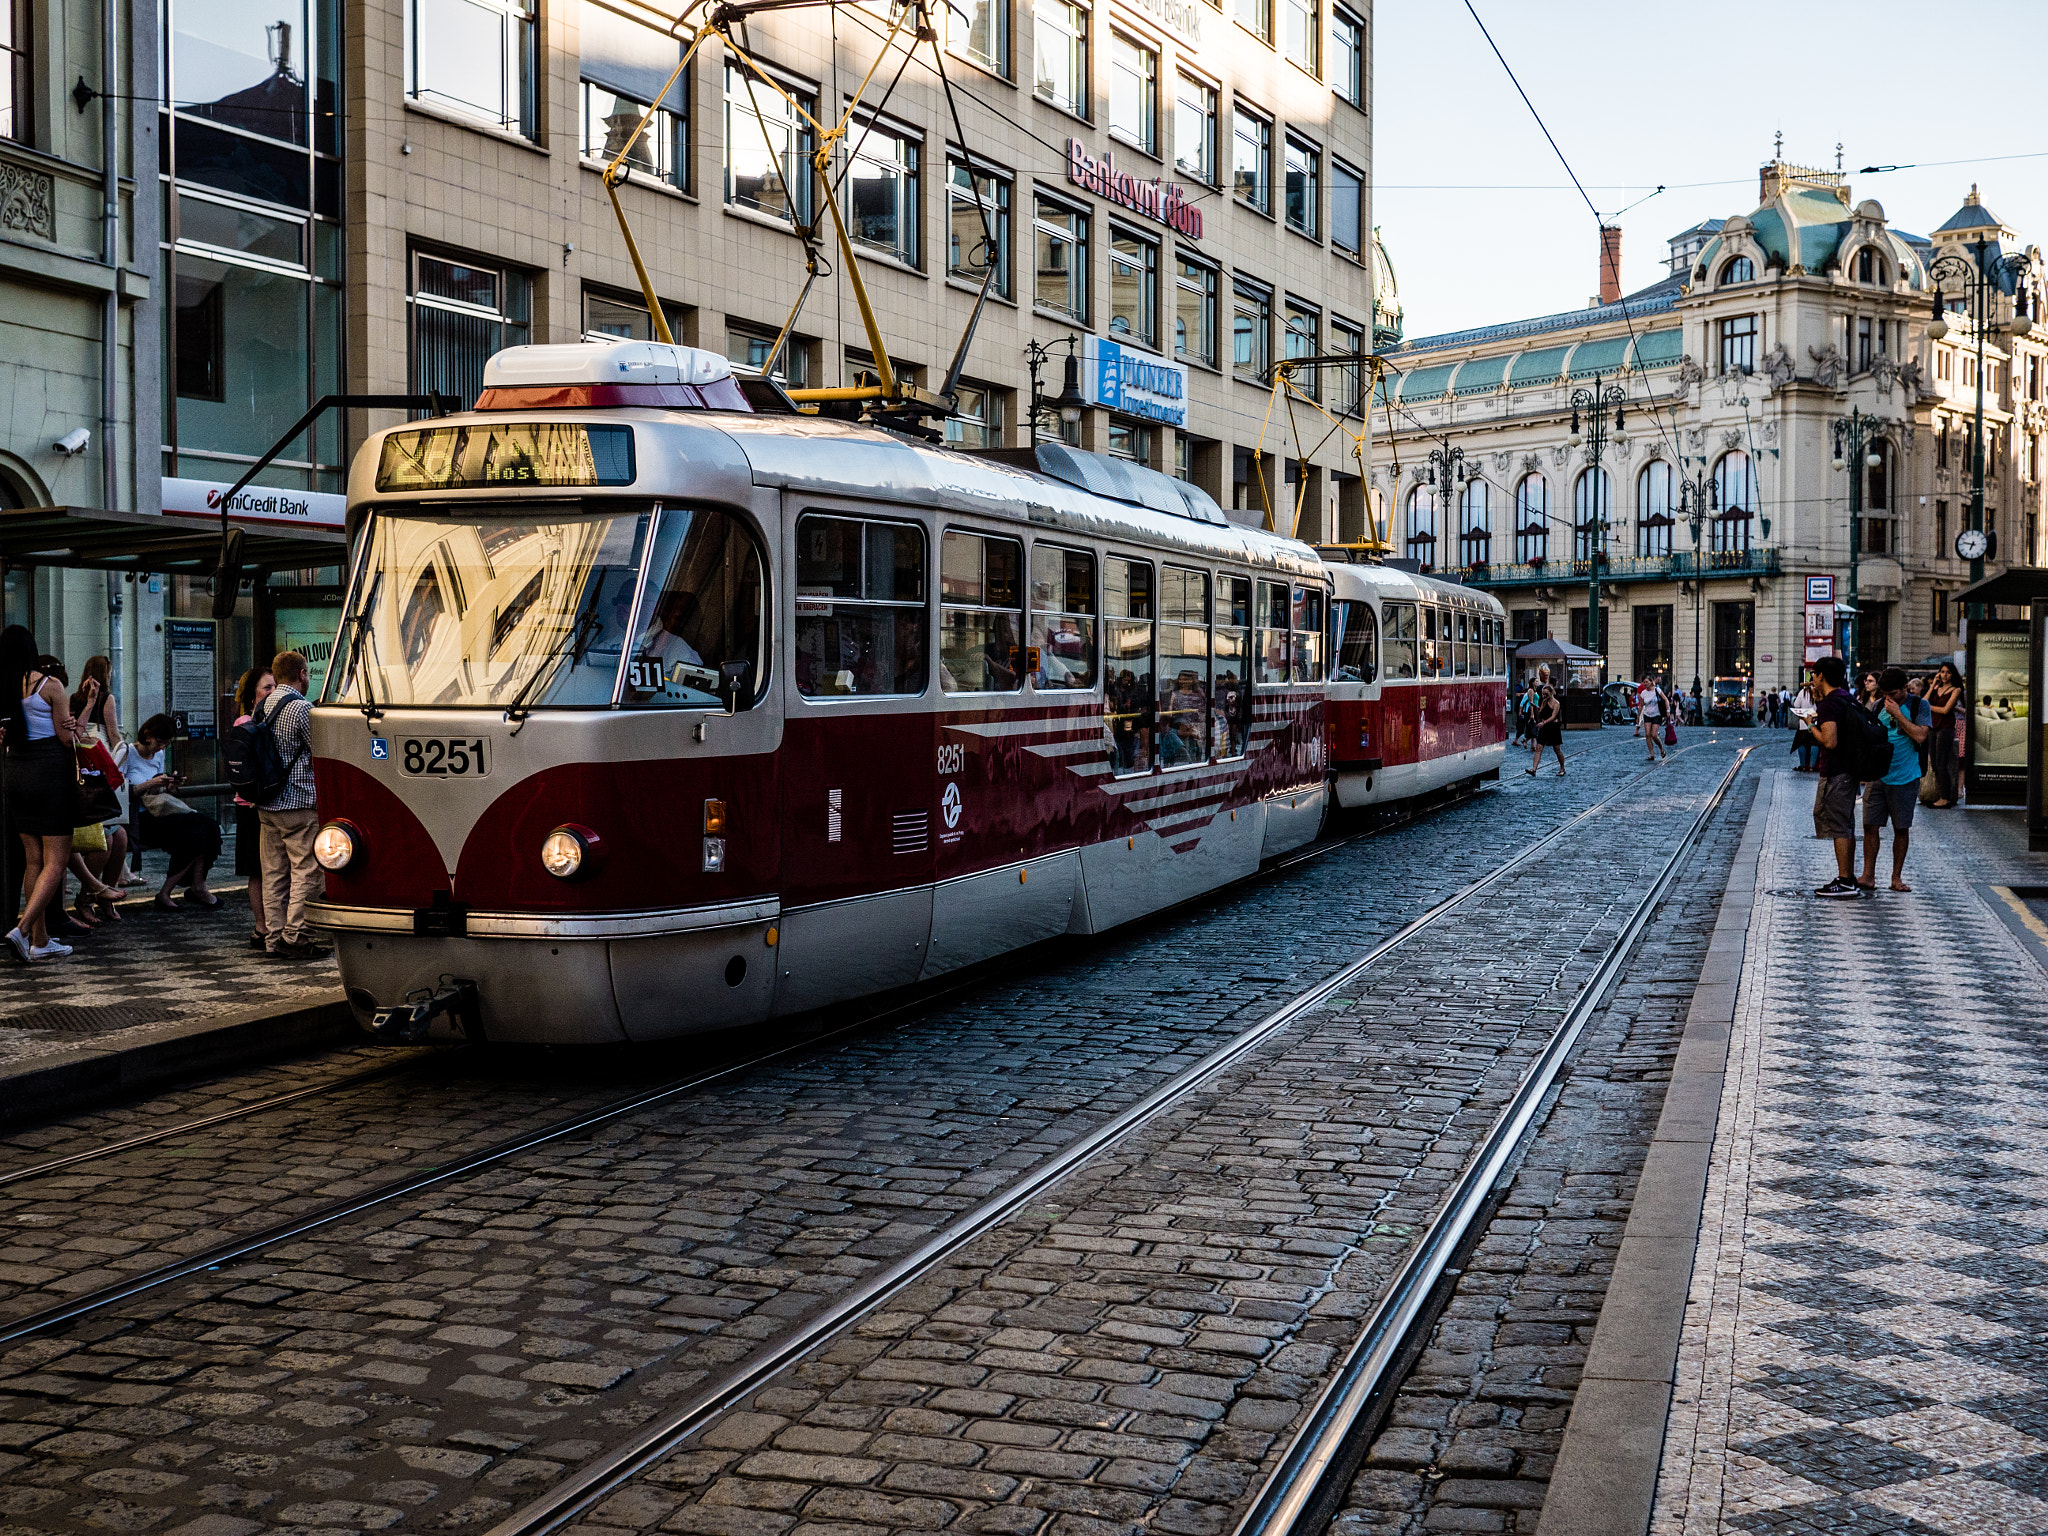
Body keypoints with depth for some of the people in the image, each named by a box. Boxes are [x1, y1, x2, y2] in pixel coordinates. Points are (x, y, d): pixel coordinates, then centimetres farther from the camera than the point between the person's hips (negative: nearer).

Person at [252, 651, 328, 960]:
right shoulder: (301, 708, -13)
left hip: (266, 805, 8)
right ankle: (295, 937, -6)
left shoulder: (262, 707, 12)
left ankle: (273, 937, 12)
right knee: (305, 871, -4)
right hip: (298, 803, -8)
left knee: (274, 873, 10)